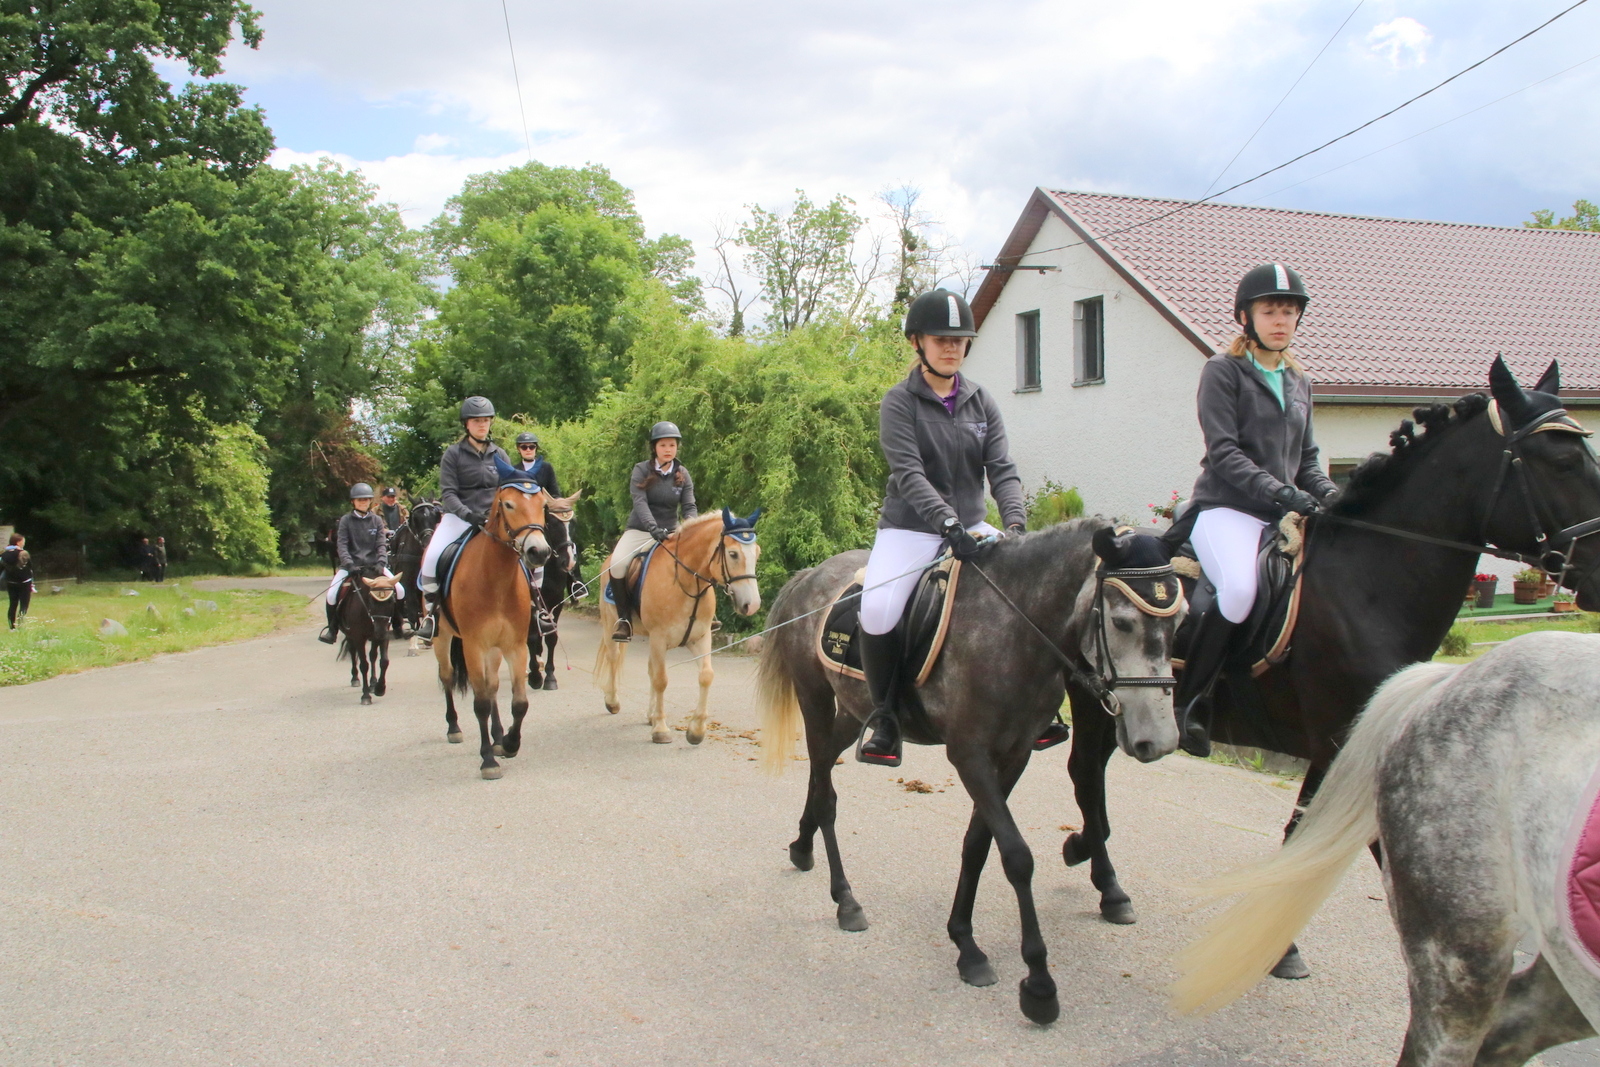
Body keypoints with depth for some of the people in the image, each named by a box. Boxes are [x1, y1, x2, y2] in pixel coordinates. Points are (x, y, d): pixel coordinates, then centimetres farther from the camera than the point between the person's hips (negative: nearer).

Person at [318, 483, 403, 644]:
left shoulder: (377, 520, 9)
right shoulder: (346, 520, 3)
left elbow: (381, 544, 1)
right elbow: (342, 545, -5)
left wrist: (381, 562, -17)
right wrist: (349, 564, -21)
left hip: (373, 564, 2)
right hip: (351, 564, -2)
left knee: (399, 591, -13)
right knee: (332, 595, -21)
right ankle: (332, 629, 1)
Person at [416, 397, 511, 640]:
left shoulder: (500, 455, 11)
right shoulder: (453, 454, 1)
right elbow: (447, 493, -6)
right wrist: (467, 513, -23)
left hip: (493, 519, 3)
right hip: (459, 518, -3)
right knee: (432, 557, -27)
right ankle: (431, 610, -7)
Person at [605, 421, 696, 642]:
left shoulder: (683, 474, 4)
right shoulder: (641, 470, -4)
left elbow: (690, 506, -3)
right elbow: (640, 502, -17)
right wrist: (654, 528, -33)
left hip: (670, 533, 3)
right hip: (640, 530, -3)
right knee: (617, 564, -28)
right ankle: (624, 618, -15)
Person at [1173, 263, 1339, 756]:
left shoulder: (1299, 382, 20)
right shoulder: (1222, 371, 0)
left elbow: (1307, 459, 23)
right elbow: (1224, 454, -11)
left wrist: (1333, 498, 3)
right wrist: (1281, 493, -22)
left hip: (1286, 516, 7)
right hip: (1226, 508, -7)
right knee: (1240, 588, -34)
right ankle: (1187, 701, -19)